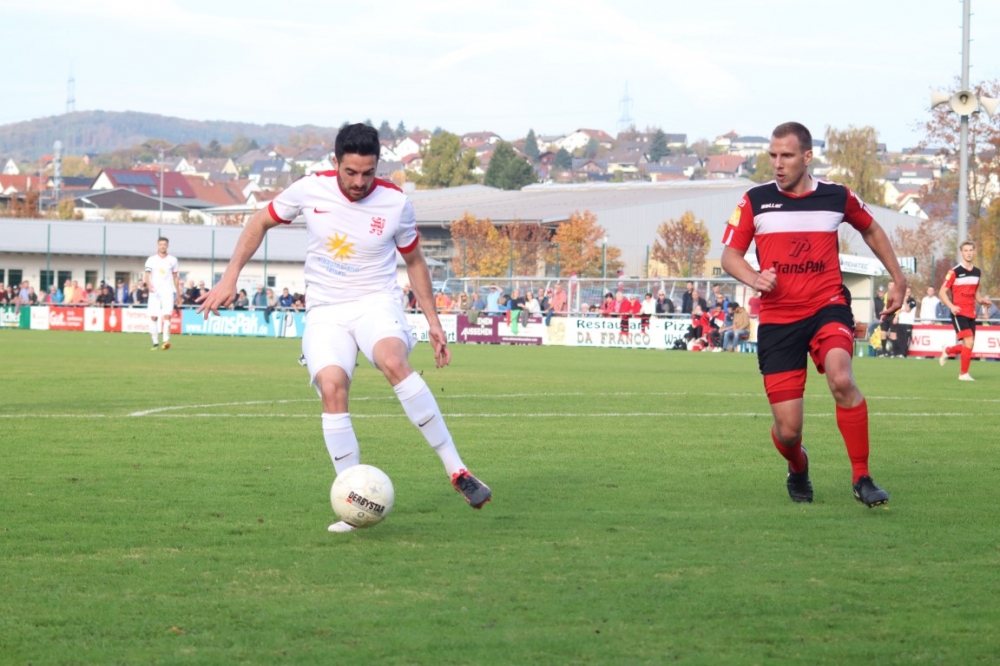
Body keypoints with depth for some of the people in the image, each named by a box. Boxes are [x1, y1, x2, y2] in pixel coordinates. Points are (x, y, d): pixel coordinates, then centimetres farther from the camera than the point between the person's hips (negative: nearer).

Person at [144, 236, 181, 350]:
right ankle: (155, 343, 5)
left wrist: (178, 294, 15)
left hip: (168, 292, -1)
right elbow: (147, 275, 0)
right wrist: (149, 285, -21)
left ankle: (166, 341, -25)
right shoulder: (151, 260, 6)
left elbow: (175, 277, 15)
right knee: (153, 317, -3)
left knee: (166, 316, -17)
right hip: (155, 293, 1)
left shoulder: (172, 260, 9)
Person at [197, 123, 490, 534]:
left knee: (394, 362, -34)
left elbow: (414, 260, 12)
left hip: (376, 302, -1)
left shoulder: (396, 203, -5)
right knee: (332, 388, -25)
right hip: (325, 311, 1)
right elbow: (260, 223, 11)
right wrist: (230, 277, 2)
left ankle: (456, 470, -29)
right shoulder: (310, 190, -5)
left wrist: (433, 321, 9)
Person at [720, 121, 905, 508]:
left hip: (827, 307, -1)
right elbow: (730, 255, 5)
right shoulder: (755, 201, 2)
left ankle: (862, 478, -18)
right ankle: (798, 469, 33)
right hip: (776, 319, 1)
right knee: (787, 429, -5)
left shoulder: (837, 197, 4)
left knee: (841, 378, -32)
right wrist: (754, 278, -16)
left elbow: (871, 230, 23)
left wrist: (898, 279, 23)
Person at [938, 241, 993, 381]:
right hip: (959, 313, -6)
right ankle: (964, 373, -5)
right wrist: (951, 306, -21)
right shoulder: (954, 271, -9)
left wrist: (982, 300, 3)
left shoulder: (977, 272, 11)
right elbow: (942, 292, -7)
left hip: (971, 314, 6)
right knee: (969, 342, -17)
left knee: (969, 346, 6)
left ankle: (947, 351, 35)